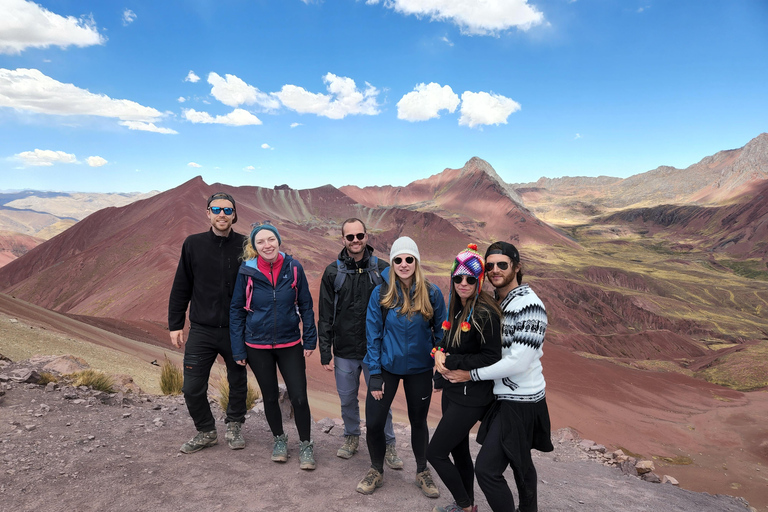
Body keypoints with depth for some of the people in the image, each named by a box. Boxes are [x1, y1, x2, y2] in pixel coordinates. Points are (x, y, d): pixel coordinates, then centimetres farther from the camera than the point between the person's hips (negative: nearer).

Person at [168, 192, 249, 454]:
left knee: (238, 383, 14)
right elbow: (181, 288, 5)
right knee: (192, 388, 3)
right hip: (201, 331, 1)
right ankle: (206, 432, 27)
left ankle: (234, 427, 38)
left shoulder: (245, 246, -5)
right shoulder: (193, 244, -1)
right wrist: (175, 325, 3)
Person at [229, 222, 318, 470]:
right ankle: (279, 439, 38)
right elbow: (236, 310, -1)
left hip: (290, 344, 0)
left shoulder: (293, 268, -7)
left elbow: (305, 305, 1)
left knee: (299, 397, -2)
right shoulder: (247, 271, -9)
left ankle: (306, 445, 20)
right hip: (258, 346, 0)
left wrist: (310, 339, -1)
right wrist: (238, 349, -2)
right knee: (270, 396, 15)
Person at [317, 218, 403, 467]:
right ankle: (351, 437, 38)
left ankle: (388, 444, 25)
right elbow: (325, 316, 2)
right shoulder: (333, 272, -1)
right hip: (344, 351, 1)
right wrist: (325, 352, -1)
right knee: (347, 399, 15)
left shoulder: (382, 269, -3)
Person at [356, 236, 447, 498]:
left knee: (419, 421, 15)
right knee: (373, 423, 2)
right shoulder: (381, 293, -10)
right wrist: (375, 374, -8)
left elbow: (441, 332, -1)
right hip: (387, 366, 0)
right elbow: (373, 334, -7)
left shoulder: (432, 294, -10)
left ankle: (422, 472, 38)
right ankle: (376, 471, 29)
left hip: (420, 369, 0)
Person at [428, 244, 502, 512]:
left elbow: (491, 358, -20)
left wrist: (452, 361, -19)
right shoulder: (457, 308, 6)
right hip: (453, 390, 8)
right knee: (458, 450, 19)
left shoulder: (485, 314, -19)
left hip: (471, 396, -8)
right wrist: (440, 353, -1)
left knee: (435, 452, -3)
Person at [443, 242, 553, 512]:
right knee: (520, 462, 24)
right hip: (504, 396, 8)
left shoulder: (529, 304, -20)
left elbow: (518, 362, -25)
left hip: (519, 402, -8)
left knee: (487, 468, -8)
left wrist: (472, 375, -16)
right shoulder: (494, 300, 6)